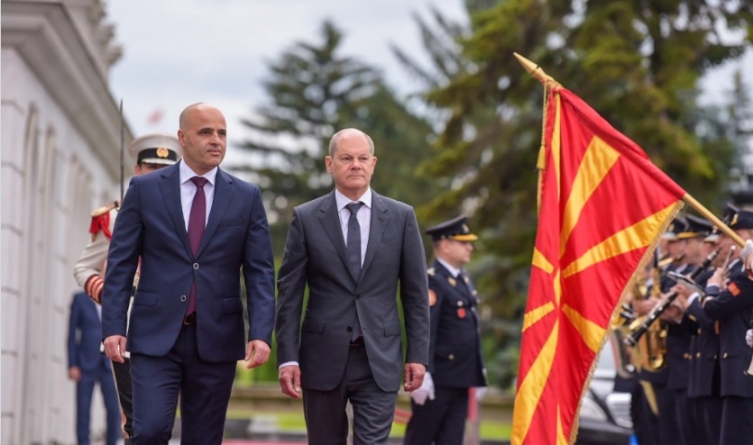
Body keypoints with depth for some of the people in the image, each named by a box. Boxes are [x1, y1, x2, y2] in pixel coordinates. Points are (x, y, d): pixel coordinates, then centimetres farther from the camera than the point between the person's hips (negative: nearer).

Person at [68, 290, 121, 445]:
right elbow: (72, 333, 0)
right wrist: (72, 365, -7)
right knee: (83, 411, -3)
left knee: (114, 410, -6)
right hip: (85, 365, -2)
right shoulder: (80, 299, 1)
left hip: (109, 366, 2)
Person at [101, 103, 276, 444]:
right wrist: (113, 327, -7)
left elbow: (260, 272, 2)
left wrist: (260, 333, -10)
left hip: (216, 339, 2)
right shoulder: (145, 189, 2)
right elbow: (120, 263, 2)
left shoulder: (246, 197, 5)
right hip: (156, 336, -1)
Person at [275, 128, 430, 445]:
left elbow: (415, 293, 6)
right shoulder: (306, 218, 1)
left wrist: (418, 354, 1)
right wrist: (287, 357, -7)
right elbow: (289, 293, 0)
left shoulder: (401, 217, 4)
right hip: (323, 357, 0)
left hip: (379, 360, 0)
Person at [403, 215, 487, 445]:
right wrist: (423, 374, -26)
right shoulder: (432, 281, -14)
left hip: (460, 378, 9)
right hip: (437, 379, -9)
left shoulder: (464, 279, 16)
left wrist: (479, 367, 19)